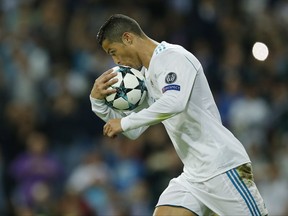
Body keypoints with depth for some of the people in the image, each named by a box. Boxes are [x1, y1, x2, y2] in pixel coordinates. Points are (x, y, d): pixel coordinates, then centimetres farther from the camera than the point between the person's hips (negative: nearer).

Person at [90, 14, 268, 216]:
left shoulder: (171, 57, -11)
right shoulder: (146, 75, 17)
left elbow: (174, 103, -30)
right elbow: (133, 131, 20)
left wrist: (125, 122, -20)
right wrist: (98, 101, 6)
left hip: (223, 168, -9)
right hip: (192, 175, 9)